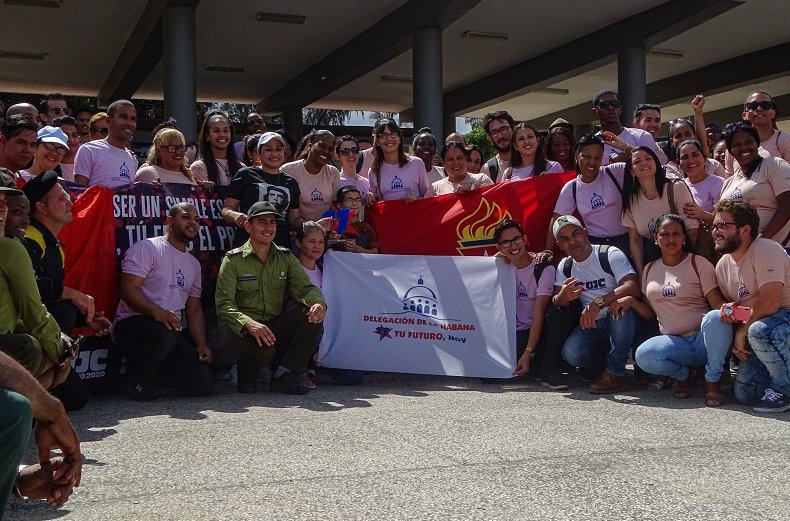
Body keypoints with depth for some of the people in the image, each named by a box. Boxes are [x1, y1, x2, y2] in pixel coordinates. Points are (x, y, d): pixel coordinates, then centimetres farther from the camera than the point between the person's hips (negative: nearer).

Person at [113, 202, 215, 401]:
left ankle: (151, 375, 12)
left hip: (174, 332, 6)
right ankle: (138, 381, -12)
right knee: (164, 334, -41)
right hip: (133, 323, -6)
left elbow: (194, 309, 18)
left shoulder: (194, 264, 20)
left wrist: (201, 344, 2)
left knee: (203, 383, -12)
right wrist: (156, 312, -29)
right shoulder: (146, 248, -2)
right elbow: (128, 289, -13)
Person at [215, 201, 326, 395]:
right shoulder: (233, 260, -1)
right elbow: (224, 304, -11)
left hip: (275, 329, 5)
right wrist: (249, 323, -32)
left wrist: (318, 302, -26)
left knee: (313, 310, -19)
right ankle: (247, 375, -1)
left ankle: (286, 374, -16)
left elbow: (305, 288, 1)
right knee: (265, 348, -37)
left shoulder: (285, 258, 13)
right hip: (243, 331, -5)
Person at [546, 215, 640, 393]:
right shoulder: (565, 266, 8)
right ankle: (602, 366, 4)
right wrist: (562, 298, -23)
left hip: (619, 322, -3)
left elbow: (633, 288, -26)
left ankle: (614, 372, -24)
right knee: (571, 353, -29)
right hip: (589, 325, 3)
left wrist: (598, 303, -39)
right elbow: (555, 301, 4)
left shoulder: (610, 255, -11)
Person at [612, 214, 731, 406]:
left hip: (703, 338, -2)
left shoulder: (698, 263, 2)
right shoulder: (650, 270, 14)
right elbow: (651, 313, 18)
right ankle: (683, 373, 3)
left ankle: (712, 380, -15)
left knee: (716, 318, -38)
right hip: (673, 342, 2)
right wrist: (631, 301, -2)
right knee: (643, 355, -31)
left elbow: (717, 303, -7)